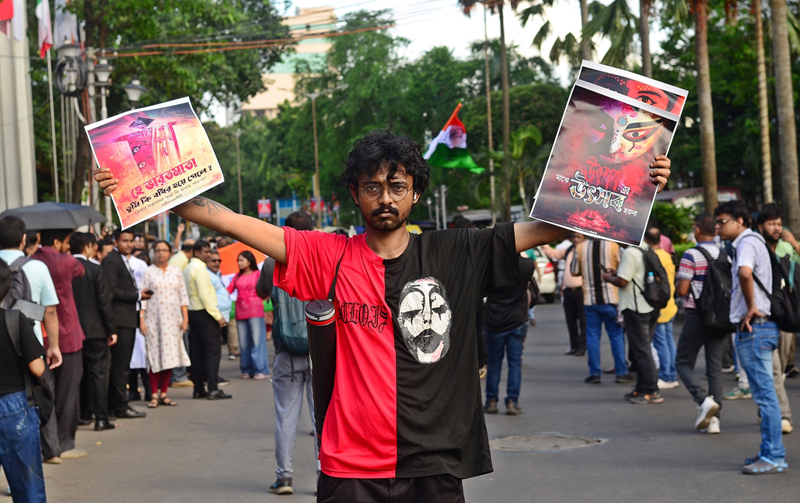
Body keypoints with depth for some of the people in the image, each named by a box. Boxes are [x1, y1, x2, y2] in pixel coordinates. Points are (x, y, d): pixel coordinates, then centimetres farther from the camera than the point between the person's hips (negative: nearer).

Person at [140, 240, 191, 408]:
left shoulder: (176, 271, 9)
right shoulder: (149, 272, 1)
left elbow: (183, 295, 9)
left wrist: (185, 318, 3)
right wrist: (141, 320, -7)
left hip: (172, 318, 3)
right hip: (154, 317, -3)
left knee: (170, 355, 2)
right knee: (155, 356, -5)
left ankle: (164, 393, 9)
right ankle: (154, 394, -1)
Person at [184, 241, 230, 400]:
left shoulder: (187, 269, 14)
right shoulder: (199, 268, -13)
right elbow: (205, 294, -19)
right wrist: (217, 315, -17)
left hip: (192, 313, 9)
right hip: (203, 313, -9)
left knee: (197, 352, 9)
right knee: (213, 350, -7)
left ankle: (198, 389, 11)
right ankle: (213, 389, -11)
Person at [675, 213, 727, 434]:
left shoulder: (691, 255, -12)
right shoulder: (726, 256, 6)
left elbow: (682, 290, -15)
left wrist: (677, 286, 7)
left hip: (697, 316, -5)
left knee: (683, 363, 7)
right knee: (715, 366, 8)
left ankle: (704, 400, -16)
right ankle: (713, 419, 4)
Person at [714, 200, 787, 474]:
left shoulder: (747, 243, -13)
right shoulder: (752, 242, 19)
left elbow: (745, 273, -34)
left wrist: (751, 307, -22)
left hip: (754, 328, -11)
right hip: (757, 327, 11)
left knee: (765, 393, -8)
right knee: (764, 393, 13)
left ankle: (773, 457, -6)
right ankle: (771, 452, 19)